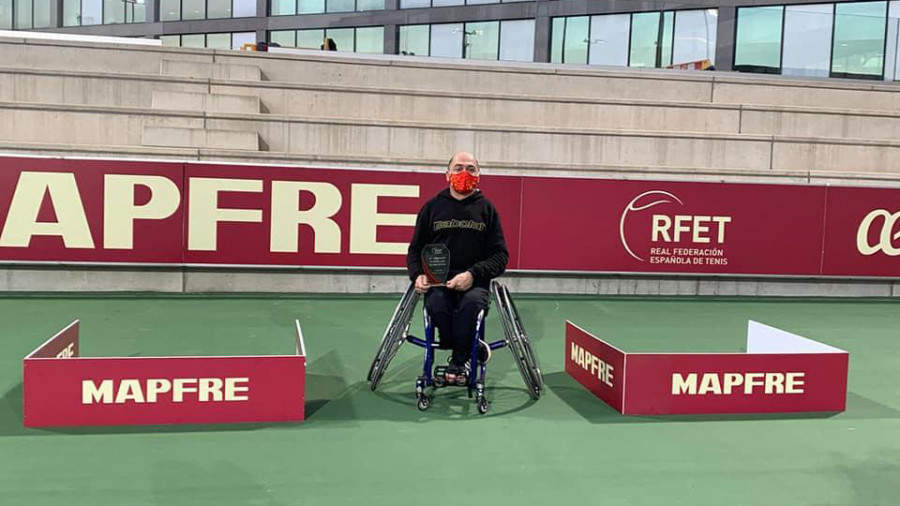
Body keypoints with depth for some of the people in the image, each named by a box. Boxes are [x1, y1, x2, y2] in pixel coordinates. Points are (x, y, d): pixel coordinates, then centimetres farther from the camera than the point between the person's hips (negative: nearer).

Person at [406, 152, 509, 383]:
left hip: (474, 282, -1)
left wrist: (473, 274, -14)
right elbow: (415, 250, 14)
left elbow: (500, 255, 3)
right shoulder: (432, 207, 11)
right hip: (437, 281, 1)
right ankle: (473, 349, -8)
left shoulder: (486, 208, 8)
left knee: (471, 302, -34)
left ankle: (458, 362, -14)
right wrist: (418, 274, -8)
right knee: (437, 304, -32)